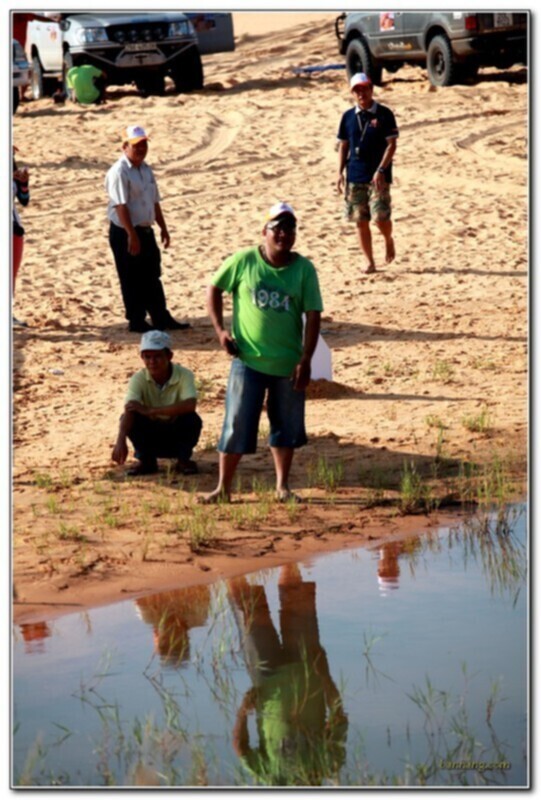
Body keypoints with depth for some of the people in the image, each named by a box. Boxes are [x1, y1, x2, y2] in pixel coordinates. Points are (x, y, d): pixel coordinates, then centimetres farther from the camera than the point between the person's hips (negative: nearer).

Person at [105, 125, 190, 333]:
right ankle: (136, 322, 10)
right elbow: (121, 206, -22)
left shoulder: (146, 170, 11)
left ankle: (161, 318, 22)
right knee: (131, 280, 1)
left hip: (146, 230, 8)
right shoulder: (119, 173, -17)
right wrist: (132, 235, -26)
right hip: (125, 233, -8)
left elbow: (155, 202, 18)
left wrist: (163, 228, 16)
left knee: (152, 277, 14)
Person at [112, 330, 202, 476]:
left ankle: (183, 460, -4)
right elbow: (129, 410, -32)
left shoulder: (184, 375, -21)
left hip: (177, 434, -1)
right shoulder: (138, 379, -18)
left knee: (192, 419, -31)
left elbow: (190, 405, -39)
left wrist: (150, 410, -40)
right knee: (128, 418, -25)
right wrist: (121, 441, -51)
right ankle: (147, 461, -2)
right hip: (152, 435, 1)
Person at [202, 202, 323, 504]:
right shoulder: (243, 261, -6)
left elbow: (313, 316, -4)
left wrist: (305, 360, -9)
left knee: (287, 428, 11)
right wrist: (220, 330, -1)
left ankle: (283, 487, 25)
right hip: (248, 360, -2)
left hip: (288, 363, 2)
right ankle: (224, 488, 10)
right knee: (237, 426, 0)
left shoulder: (304, 269, -4)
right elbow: (214, 289, 7)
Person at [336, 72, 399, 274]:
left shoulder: (384, 114, -4)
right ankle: (369, 262, 12)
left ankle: (389, 241, 22)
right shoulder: (348, 117, 7)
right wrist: (340, 172, 3)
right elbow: (343, 146, 13)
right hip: (355, 177, 4)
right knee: (360, 221, 3)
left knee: (380, 217, -11)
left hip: (378, 176, -4)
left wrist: (381, 170, -16)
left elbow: (391, 144, -6)